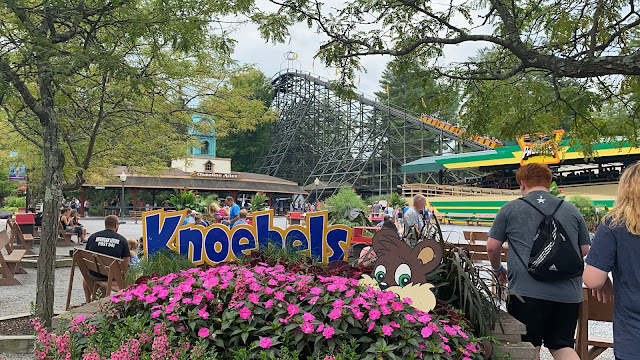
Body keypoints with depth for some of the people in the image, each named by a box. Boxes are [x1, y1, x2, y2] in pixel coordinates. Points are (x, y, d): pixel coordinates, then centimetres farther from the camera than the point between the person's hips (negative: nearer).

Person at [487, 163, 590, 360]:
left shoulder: (510, 209, 3)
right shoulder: (571, 210, 11)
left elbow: (492, 247, 5)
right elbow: (585, 250, 17)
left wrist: (498, 269, 23)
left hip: (527, 291, -3)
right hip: (569, 293, 4)